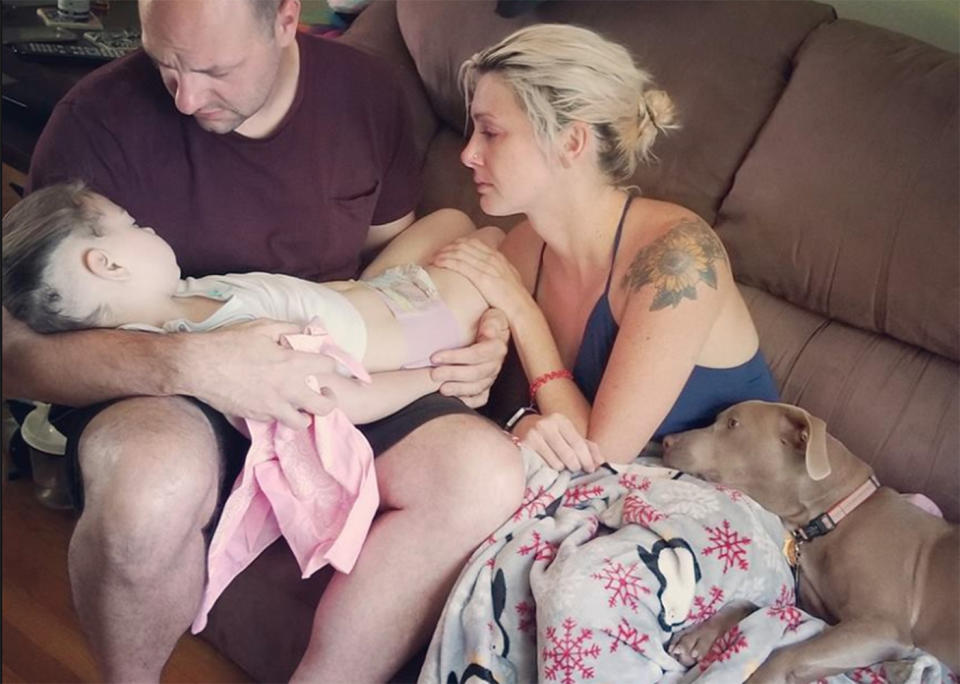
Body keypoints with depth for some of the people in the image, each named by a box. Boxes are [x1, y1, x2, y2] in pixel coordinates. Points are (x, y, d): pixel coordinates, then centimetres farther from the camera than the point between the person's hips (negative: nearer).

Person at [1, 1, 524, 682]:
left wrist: (476, 334, -5)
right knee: (155, 485, -38)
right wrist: (189, 363, -34)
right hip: (160, 398, -2)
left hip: (335, 386, 3)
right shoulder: (100, 119, -13)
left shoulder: (363, 90, -1)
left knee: (488, 474, -26)